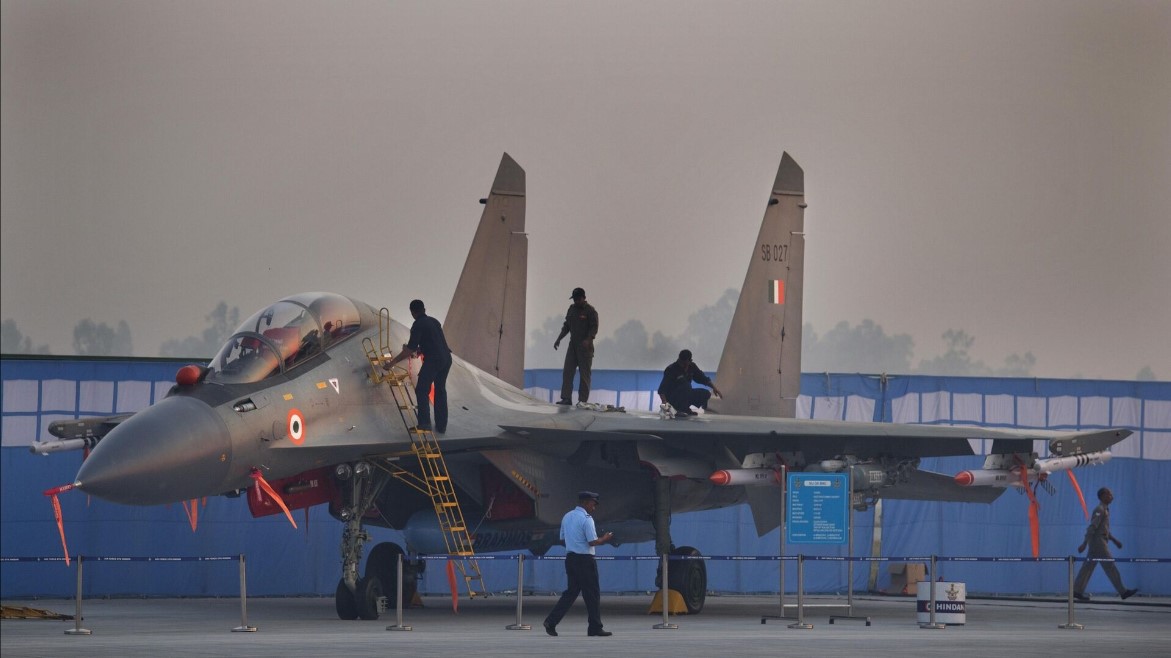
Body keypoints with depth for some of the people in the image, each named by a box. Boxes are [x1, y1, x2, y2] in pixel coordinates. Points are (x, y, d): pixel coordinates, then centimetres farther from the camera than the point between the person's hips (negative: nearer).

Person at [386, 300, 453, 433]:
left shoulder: (418, 325, -6)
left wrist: (394, 361, -6)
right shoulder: (434, 321, 18)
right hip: (446, 358, 7)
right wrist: (420, 350, 42)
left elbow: (410, 349, -11)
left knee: (421, 391, 1)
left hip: (433, 361, -7)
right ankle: (441, 425, 19)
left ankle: (424, 422, -9)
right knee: (440, 391, 17)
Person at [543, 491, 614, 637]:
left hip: (570, 558, 8)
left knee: (571, 592, 11)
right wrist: (604, 539, 0)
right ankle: (595, 627, 6)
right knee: (592, 594, 2)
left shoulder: (567, 517, 11)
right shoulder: (586, 519, -13)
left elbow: (563, 538, 17)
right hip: (584, 559, -8)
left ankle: (551, 621, 0)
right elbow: (593, 542, -16)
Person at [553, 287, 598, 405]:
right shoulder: (572, 309, 13)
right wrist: (559, 339, 13)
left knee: (584, 374, -4)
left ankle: (583, 400, -2)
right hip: (572, 345, 7)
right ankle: (566, 398, 1)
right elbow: (566, 325, 20)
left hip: (585, 347, -7)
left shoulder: (590, 311, -8)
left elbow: (594, 328, -14)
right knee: (567, 372, 0)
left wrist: (588, 340, -30)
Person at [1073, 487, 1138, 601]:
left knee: (1088, 567, 8)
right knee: (1110, 567, -8)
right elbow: (1092, 528, -19)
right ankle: (1123, 591, -7)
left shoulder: (1105, 510, 18)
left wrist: (1114, 540, 27)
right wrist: (1084, 544, -23)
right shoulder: (1099, 510, -13)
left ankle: (1077, 591, 7)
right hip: (1098, 542, -10)